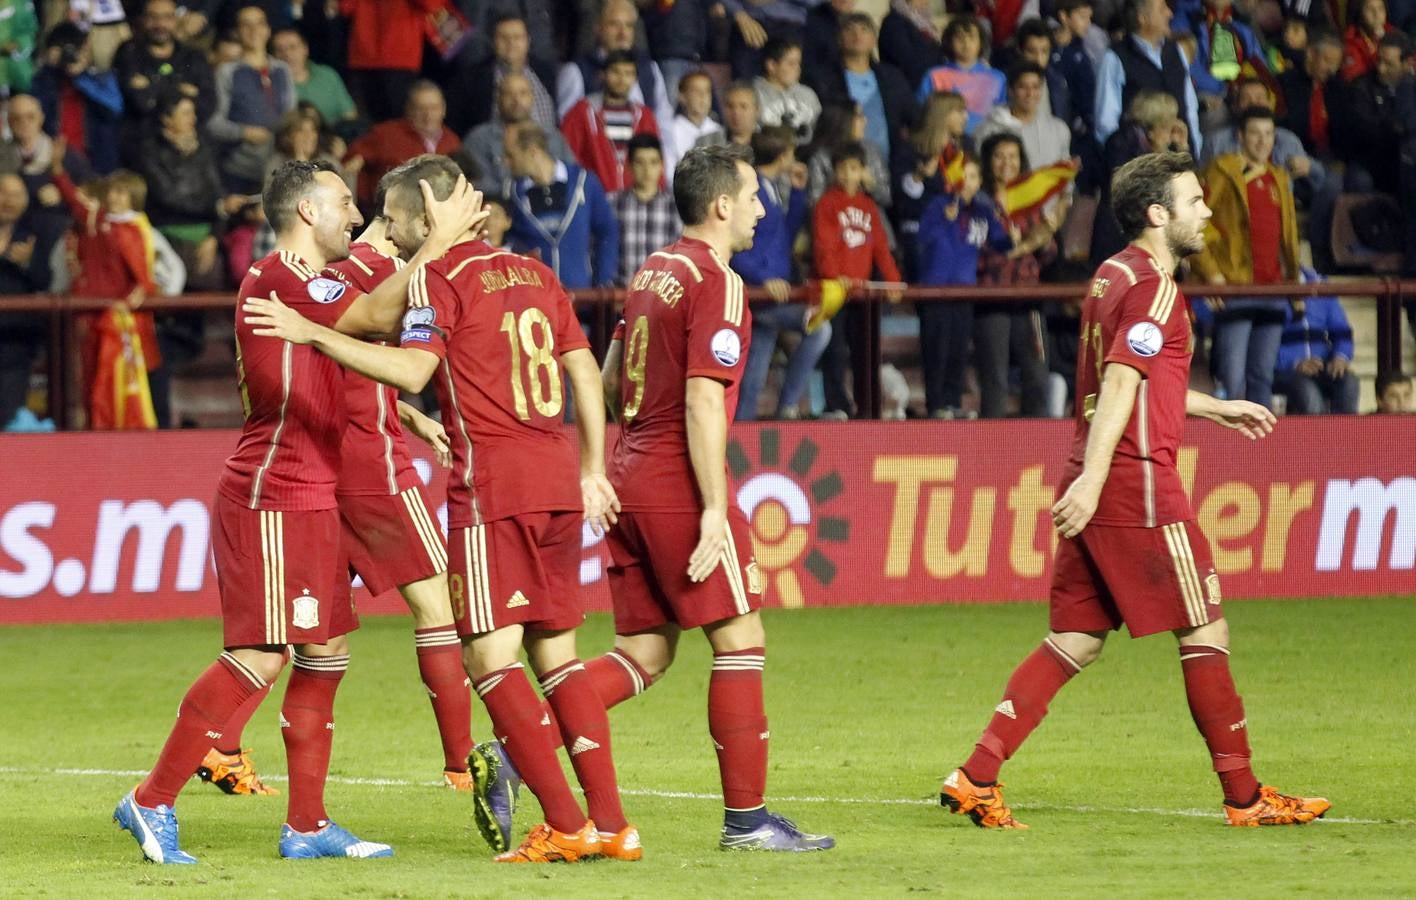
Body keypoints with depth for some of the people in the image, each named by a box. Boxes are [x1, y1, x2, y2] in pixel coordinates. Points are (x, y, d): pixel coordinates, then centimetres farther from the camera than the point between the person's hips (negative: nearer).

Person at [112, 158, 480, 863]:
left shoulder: (307, 283, 19)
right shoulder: (279, 279, -14)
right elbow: (377, 316, -23)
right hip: (272, 500, -10)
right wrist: (439, 241, -18)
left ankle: (307, 826, 12)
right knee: (259, 658, -12)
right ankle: (152, 803, -5)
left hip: (310, 501, 10)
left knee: (325, 653, 9)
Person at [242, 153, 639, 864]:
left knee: (491, 655, -5)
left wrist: (313, 333, -21)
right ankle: (611, 823, 9)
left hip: (493, 482, -8)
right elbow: (584, 371, 17)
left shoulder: (439, 278, -6)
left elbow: (412, 369, -20)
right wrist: (592, 470, 23)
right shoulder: (532, 272, 17)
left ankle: (566, 826, -10)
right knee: (555, 651, 13)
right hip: (558, 481, 8)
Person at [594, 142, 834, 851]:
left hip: (628, 476, 8)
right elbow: (702, 400, -18)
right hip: (679, 486, -8)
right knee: (740, 639, 0)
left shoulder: (651, 273, 14)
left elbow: (610, 382, 21)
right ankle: (745, 818, 2)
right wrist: (715, 509, -19)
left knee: (643, 654, 10)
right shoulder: (716, 282, -11)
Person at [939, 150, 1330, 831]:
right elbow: (1119, 385, -22)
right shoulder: (1154, 288, -12)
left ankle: (976, 777, 0)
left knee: (1075, 641, 9)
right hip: (1137, 481, -9)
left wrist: (1216, 409, 37)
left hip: (1096, 487, 9)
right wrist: (1092, 480, -29)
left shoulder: (1112, 276, 17)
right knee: (1206, 630, 0)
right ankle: (1245, 798, 5)